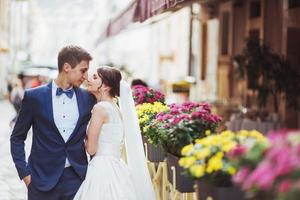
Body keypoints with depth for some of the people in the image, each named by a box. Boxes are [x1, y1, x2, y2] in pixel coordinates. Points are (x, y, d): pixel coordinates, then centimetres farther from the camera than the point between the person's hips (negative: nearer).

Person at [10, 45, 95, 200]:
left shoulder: (88, 98, 4)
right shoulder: (34, 97, -2)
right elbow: (17, 138, 3)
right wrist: (24, 172, -4)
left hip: (77, 177, 2)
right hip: (43, 178, -2)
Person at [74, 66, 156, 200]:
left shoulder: (100, 108, -11)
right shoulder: (116, 107, 13)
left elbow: (91, 149, -10)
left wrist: (83, 137, 6)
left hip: (102, 170, -8)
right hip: (116, 168, 8)